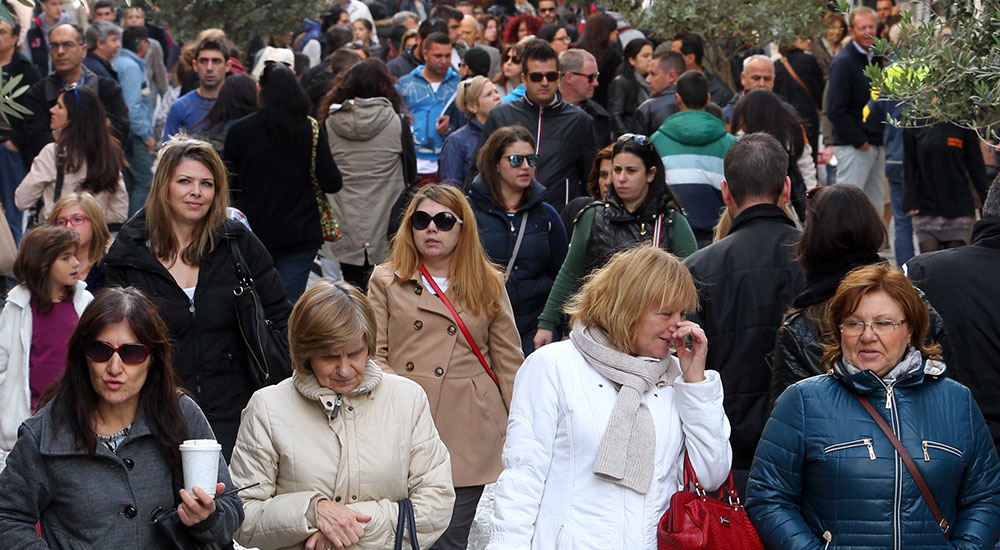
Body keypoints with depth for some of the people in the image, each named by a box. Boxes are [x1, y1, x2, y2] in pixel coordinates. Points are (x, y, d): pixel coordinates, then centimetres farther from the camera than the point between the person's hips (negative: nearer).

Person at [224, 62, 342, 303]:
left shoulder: (239, 131, -7)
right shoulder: (311, 130, -6)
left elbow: (227, 183, 2)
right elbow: (332, 183, -7)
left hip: (254, 231, 0)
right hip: (300, 235, 0)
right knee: (289, 302, 3)